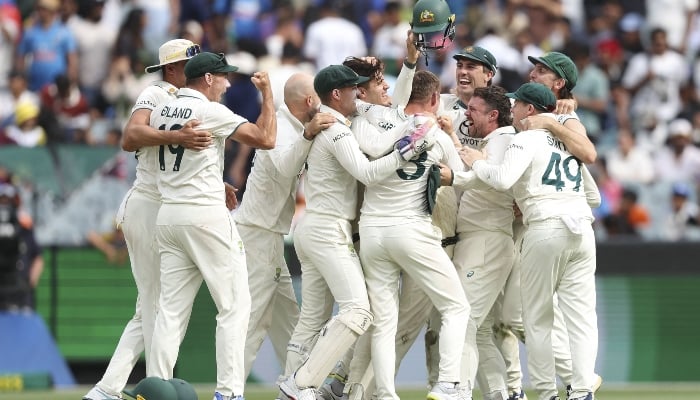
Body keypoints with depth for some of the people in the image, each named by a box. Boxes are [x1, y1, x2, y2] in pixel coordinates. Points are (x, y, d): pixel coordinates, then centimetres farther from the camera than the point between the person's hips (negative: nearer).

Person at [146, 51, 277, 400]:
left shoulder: (161, 112, 11)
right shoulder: (211, 112, -10)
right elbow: (266, 139, -15)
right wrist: (267, 92, -2)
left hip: (167, 214, 7)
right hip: (206, 214, -7)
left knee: (171, 308, 8)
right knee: (234, 305, -1)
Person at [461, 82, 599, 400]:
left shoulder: (526, 140, 0)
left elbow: (503, 179, -17)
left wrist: (477, 162, 2)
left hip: (545, 229, -6)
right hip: (582, 227, 6)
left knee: (537, 318, 4)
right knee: (581, 314, 1)